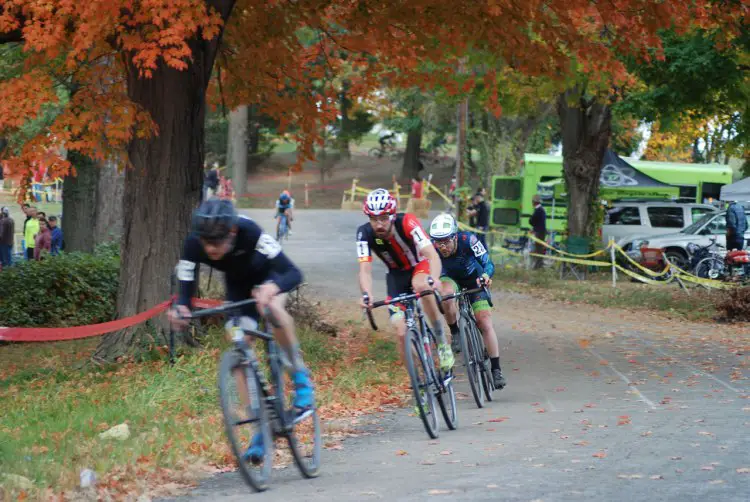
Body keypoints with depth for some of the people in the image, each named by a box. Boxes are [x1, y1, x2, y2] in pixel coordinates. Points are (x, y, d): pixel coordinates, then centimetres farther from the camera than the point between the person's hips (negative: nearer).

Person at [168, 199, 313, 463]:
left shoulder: (249, 232, -40)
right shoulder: (193, 245, -32)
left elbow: (293, 273, -44)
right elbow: (186, 290, -29)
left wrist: (272, 289, -65)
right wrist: (179, 308, -52)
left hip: (267, 275, -3)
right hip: (238, 286, 3)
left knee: (274, 308, -37)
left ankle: (300, 375, -16)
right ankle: (260, 427, 0)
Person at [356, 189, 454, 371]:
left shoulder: (407, 222, -31)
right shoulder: (365, 233, -24)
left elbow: (432, 255, -40)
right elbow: (365, 269, -31)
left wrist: (432, 280, -60)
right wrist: (366, 294, -52)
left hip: (420, 266, -3)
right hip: (397, 275, 3)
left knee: (421, 285, -39)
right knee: (402, 333, -10)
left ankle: (442, 341, -24)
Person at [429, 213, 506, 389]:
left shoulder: (468, 240, -34)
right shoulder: (432, 248, -30)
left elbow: (488, 263, -32)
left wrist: (486, 275, -54)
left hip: (474, 280, -1)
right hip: (450, 278, 1)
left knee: (485, 323, -12)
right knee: (446, 295, -36)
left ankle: (496, 370, -3)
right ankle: (455, 334, -13)